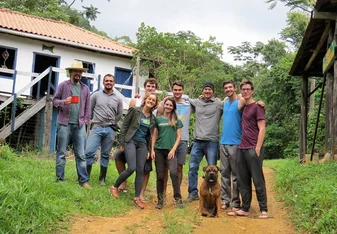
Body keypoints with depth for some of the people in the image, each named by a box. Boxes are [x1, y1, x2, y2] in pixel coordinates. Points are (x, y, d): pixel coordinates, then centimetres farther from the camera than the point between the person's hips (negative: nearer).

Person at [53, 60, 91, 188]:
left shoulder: (85, 88, 13)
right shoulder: (63, 85, 3)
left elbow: (87, 107, 12)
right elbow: (55, 100, 2)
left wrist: (86, 121, 4)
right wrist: (64, 102, -17)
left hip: (80, 125, 3)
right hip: (64, 124, -2)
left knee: (81, 154, 2)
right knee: (61, 153, 4)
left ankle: (84, 181, 4)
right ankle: (60, 179, 12)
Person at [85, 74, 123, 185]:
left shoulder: (118, 99, 10)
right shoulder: (96, 95, 6)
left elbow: (119, 115, 15)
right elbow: (89, 109, 8)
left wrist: (111, 123, 12)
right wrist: (93, 121, 6)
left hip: (110, 130, 2)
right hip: (96, 127, -1)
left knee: (105, 155, 7)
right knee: (89, 152, -11)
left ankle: (102, 178, 15)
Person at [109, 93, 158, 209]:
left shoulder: (152, 118, 9)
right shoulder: (135, 110, -5)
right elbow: (124, 125, -4)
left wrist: (149, 150, 10)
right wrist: (122, 142, -7)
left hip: (143, 145, 5)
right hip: (131, 142, -5)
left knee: (140, 171, 0)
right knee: (131, 168, -16)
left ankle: (137, 198, 8)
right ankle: (114, 187, 7)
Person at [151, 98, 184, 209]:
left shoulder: (176, 121, 9)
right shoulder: (158, 119, 11)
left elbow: (178, 136, 6)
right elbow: (154, 136, 11)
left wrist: (173, 149, -7)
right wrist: (152, 150, 2)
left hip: (170, 151, -1)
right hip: (159, 150, 2)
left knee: (173, 172, -21)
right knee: (160, 176, 3)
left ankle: (178, 198, -12)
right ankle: (160, 200, 12)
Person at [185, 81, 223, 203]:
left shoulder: (219, 104, -1)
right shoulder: (196, 102, 10)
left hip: (212, 142, -3)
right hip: (197, 141, 3)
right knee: (192, 168, 4)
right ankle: (193, 193, 15)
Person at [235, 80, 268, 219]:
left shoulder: (257, 107, -3)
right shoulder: (242, 107, 15)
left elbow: (262, 129, -9)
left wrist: (258, 149, -15)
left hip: (253, 149, -7)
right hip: (242, 149, 7)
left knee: (258, 180, -3)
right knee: (242, 180, 8)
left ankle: (263, 210, 4)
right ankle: (245, 208, 14)